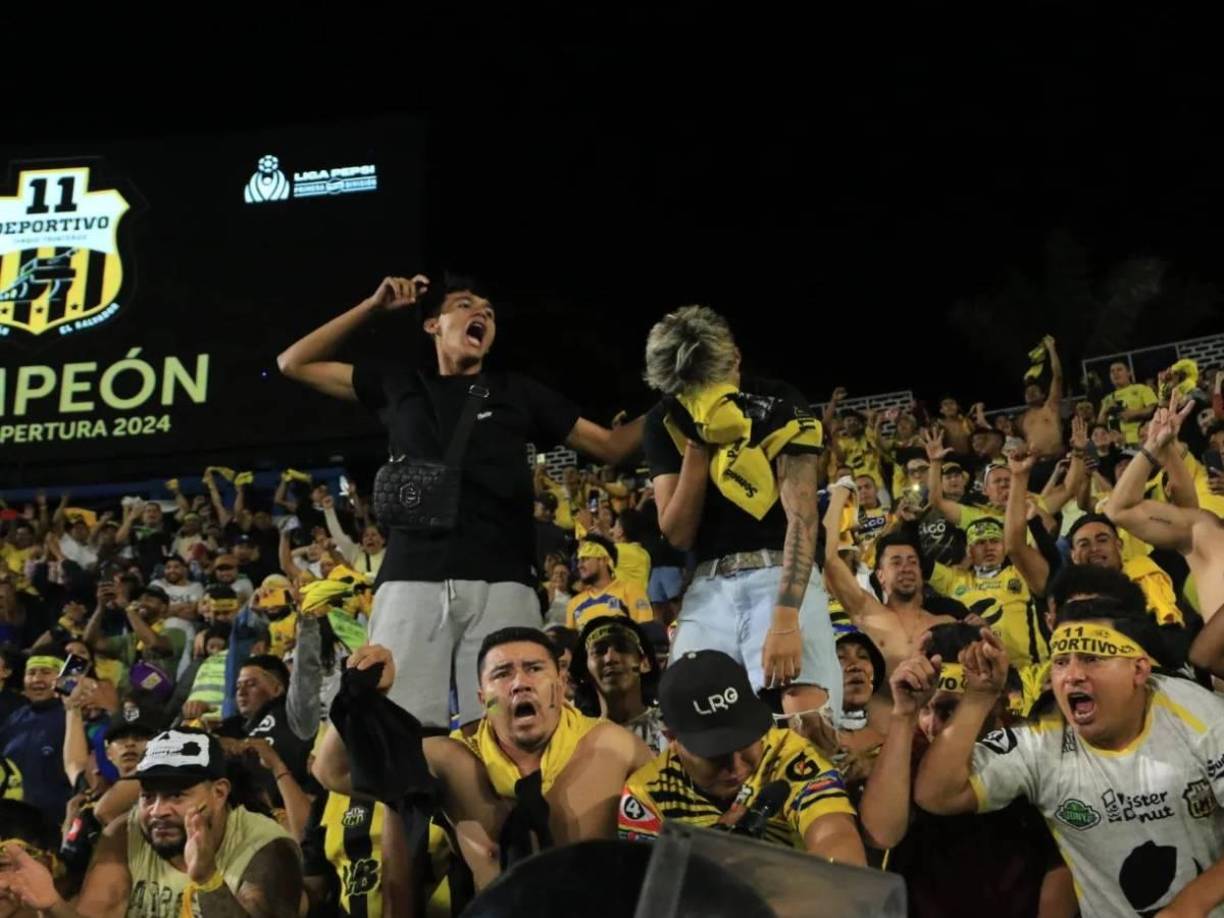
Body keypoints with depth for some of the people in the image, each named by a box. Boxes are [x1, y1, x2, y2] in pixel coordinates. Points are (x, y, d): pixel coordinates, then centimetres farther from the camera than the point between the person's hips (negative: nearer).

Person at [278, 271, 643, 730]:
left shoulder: (516, 392, 21)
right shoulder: (401, 387, 21)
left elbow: (611, 445, 21)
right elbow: (294, 363, 23)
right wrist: (373, 306, 18)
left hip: (500, 582, 0)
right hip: (412, 579, 0)